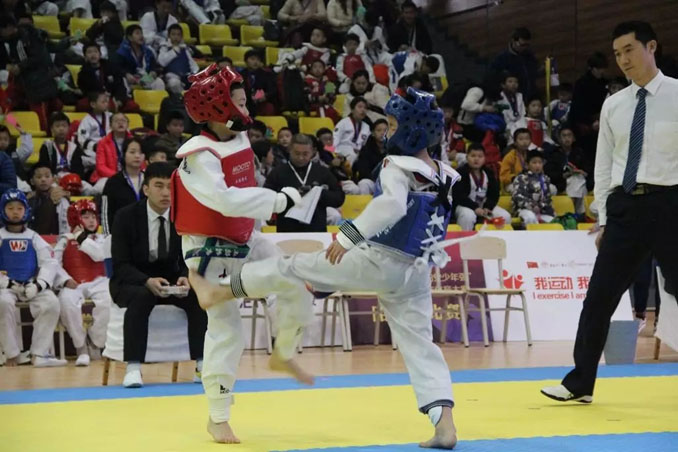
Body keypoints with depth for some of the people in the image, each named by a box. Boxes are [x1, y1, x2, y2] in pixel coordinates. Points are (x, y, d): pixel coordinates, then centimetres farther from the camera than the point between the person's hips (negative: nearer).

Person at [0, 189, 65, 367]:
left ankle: (40, 354, -24)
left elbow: (49, 263, 6)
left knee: (52, 303, -26)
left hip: (32, 287, 2)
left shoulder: (34, 237, 15)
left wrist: (39, 284, -11)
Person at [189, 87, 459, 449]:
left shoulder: (398, 167, -14)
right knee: (419, 345, 7)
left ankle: (218, 292, 17)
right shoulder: (443, 178, 12)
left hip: (378, 261, -7)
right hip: (416, 273, 7)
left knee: (293, 268, 6)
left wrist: (349, 235, -35)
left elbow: (392, 204, -34)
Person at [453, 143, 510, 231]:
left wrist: (488, 207, -14)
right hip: (465, 205, -5)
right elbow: (458, 196, -18)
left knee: (505, 216, -12)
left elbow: (494, 194, 6)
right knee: (468, 216, -40)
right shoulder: (461, 173, -11)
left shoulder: (489, 173, 7)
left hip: (485, 205, 5)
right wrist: (475, 207, -27)